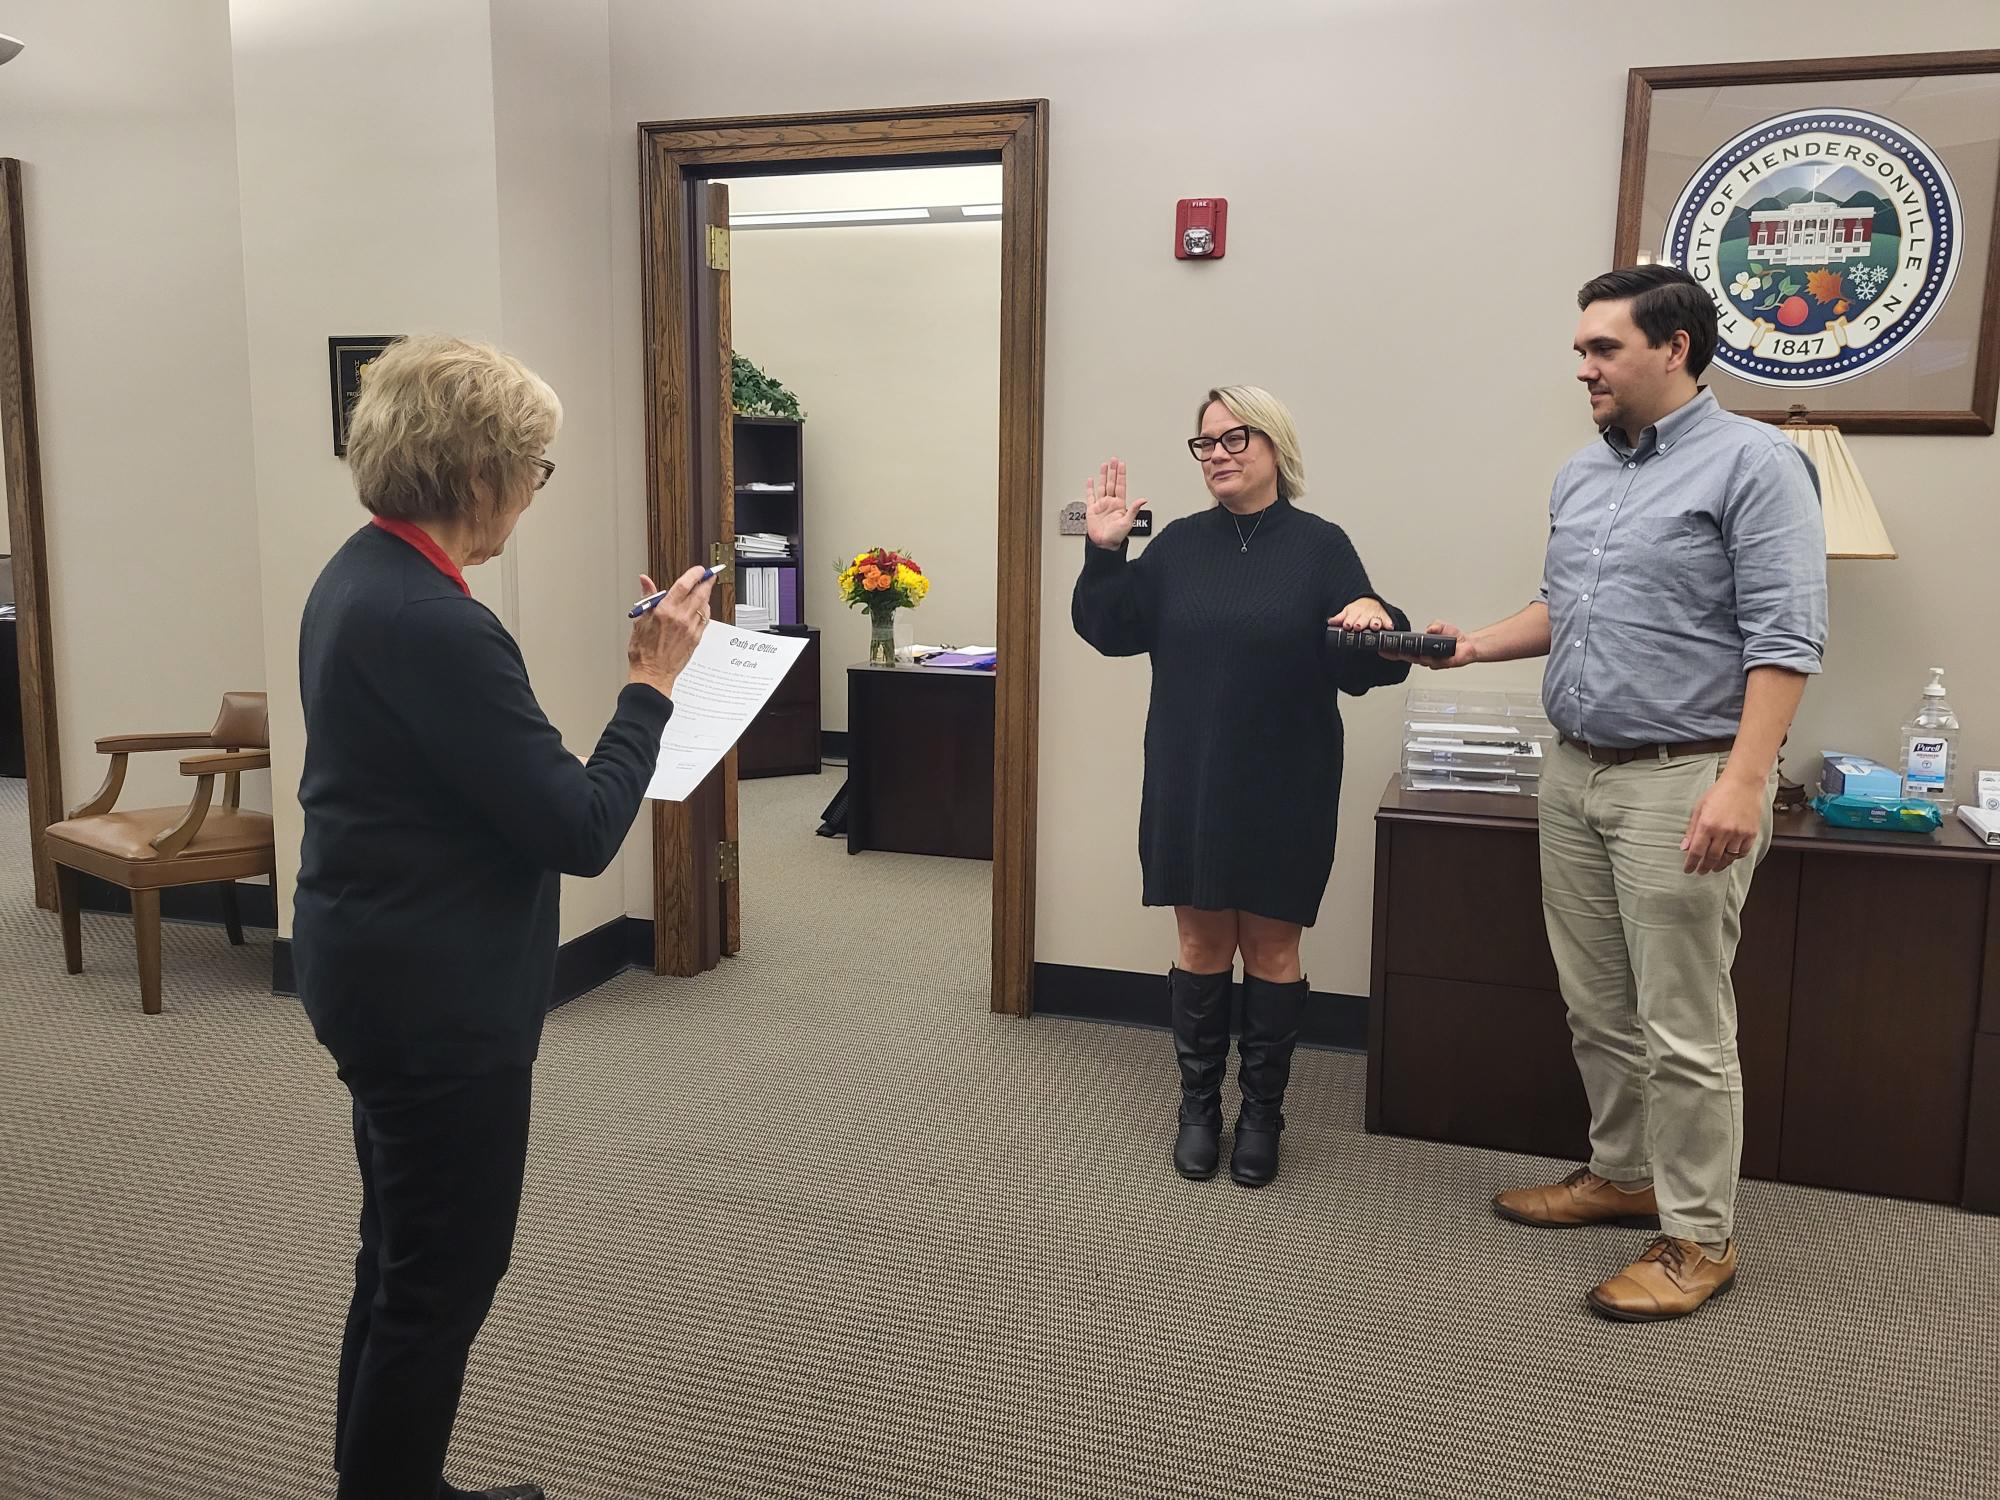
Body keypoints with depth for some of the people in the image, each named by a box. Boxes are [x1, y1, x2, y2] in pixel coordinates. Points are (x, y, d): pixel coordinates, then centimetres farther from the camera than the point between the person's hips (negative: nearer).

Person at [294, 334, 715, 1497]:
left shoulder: (359, 576, 5)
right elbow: (582, 831, -23)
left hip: (387, 974, 10)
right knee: (444, 1276, 8)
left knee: (406, 1260, 24)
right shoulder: (438, 624, -27)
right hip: (437, 998, -10)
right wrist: (654, 683, -14)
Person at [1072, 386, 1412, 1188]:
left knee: (1271, 949, 8)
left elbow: (1366, 669, -7)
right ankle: (1199, 1107, 25)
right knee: (1202, 945, 10)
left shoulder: (1320, 545, -3)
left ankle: (1262, 1114, 23)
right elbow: (1109, 630, 4)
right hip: (1189, 788, 2)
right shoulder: (1179, 545, 6)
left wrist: (1375, 620, -29)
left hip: (1282, 793, -2)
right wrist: (1104, 551, -7)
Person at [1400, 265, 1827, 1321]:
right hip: (1576, 774, 8)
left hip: (1682, 780, -7)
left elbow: (1784, 635, -16)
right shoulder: (1581, 474, 14)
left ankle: (1698, 1237, 13)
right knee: (1597, 1007, 16)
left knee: (1683, 1027, -1)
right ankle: (1624, 1173, 33)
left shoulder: (1753, 463, -10)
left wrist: (1744, 780, -23)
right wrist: (1475, 646, 7)